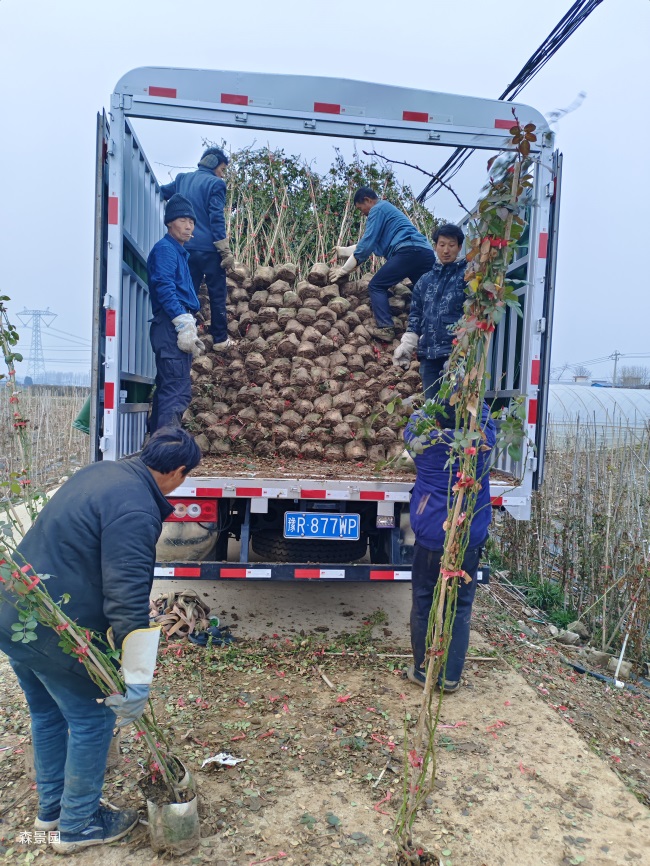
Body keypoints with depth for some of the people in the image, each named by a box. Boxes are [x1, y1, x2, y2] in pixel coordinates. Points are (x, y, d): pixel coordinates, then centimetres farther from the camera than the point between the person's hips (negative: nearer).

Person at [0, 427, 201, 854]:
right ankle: (79, 824, 31)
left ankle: (52, 808, 46)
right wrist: (135, 682, -21)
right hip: (56, 637, -9)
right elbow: (128, 599, -27)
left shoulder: (101, 471, 5)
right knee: (92, 721, 12)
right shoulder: (136, 510, -25)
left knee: (47, 713, 26)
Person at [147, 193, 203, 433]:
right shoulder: (164, 249, -3)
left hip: (179, 328, 10)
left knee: (168, 390, 11)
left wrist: (191, 331, 23)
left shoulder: (179, 252, 26)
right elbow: (165, 288, -17)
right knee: (176, 391, -16)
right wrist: (184, 325, -24)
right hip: (172, 325, -10)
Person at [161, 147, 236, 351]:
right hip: (208, 248, -6)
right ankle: (220, 339, 4)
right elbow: (217, 218, -12)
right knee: (217, 294, 2)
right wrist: (226, 251, -10)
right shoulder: (215, 183, -5)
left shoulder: (182, 179, 13)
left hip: (186, 247, 6)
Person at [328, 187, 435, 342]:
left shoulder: (378, 209, 7)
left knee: (377, 286, -2)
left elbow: (367, 243, 0)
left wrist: (345, 269, 7)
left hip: (408, 251, -9)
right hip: (427, 253, 9)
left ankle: (385, 329, -16)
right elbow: (369, 242, 43)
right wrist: (343, 250, 49)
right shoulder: (388, 209, 36)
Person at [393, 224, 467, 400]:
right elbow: (416, 315, 18)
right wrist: (406, 345, 7)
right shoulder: (425, 280, 16)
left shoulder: (467, 276, 1)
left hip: (456, 352, -5)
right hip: (428, 353, 5)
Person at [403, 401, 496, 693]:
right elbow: (485, 416, 18)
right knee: (460, 609, 10)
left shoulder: (424, 441, -5)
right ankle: (451, 677, 18)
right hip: (468, 541, 0)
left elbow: (413, 422, 18)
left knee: (423, 605, 12)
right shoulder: (481, 440, -5)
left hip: (429, 539, 0)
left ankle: (423, 671, 24)